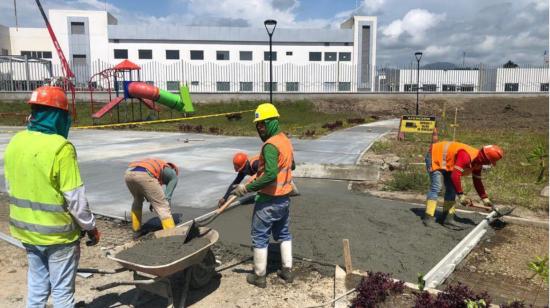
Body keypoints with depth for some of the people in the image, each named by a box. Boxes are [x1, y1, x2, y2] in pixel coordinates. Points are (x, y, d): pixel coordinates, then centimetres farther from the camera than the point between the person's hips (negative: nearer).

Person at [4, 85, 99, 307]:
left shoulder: (16, 141, -1)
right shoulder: (61, 147, -23)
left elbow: (10, 186, 10)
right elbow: (75, 198, -21)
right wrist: (90, 227, -7)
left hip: (25, 228, 7)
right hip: (57, 231, -7)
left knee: (37, 282, 23)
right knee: (62, 289, 9)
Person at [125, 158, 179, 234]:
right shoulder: (173, 176, 25)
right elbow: (167, 197, 20)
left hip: (129, 174, 7)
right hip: (144, 176, -6)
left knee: (137, 199, 33)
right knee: (162, 206, 5)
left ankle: (136, 230, 41)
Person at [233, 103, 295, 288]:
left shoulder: (271, 145, -22)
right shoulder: (285, 140, 7)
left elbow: (270, 174, -32)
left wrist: (248, 187, -27)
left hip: (269, 199, -9)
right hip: (285, 197, 9)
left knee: (259, 236, 6)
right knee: (283, 233, 20)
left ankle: (259, 276, 16)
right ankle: (287, 270, 28)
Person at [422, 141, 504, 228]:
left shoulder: (478, 162, -2)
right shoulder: (466, 156, -34)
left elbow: (477, 182, 9)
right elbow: (455, 176, -38)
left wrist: (485, 199, 7)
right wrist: (461, 195, -30)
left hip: (446, 161, 10)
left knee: (451, 188, 3)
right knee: (436, 187, -20)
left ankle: (448, 218, 6)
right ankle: (428, 218, -20)